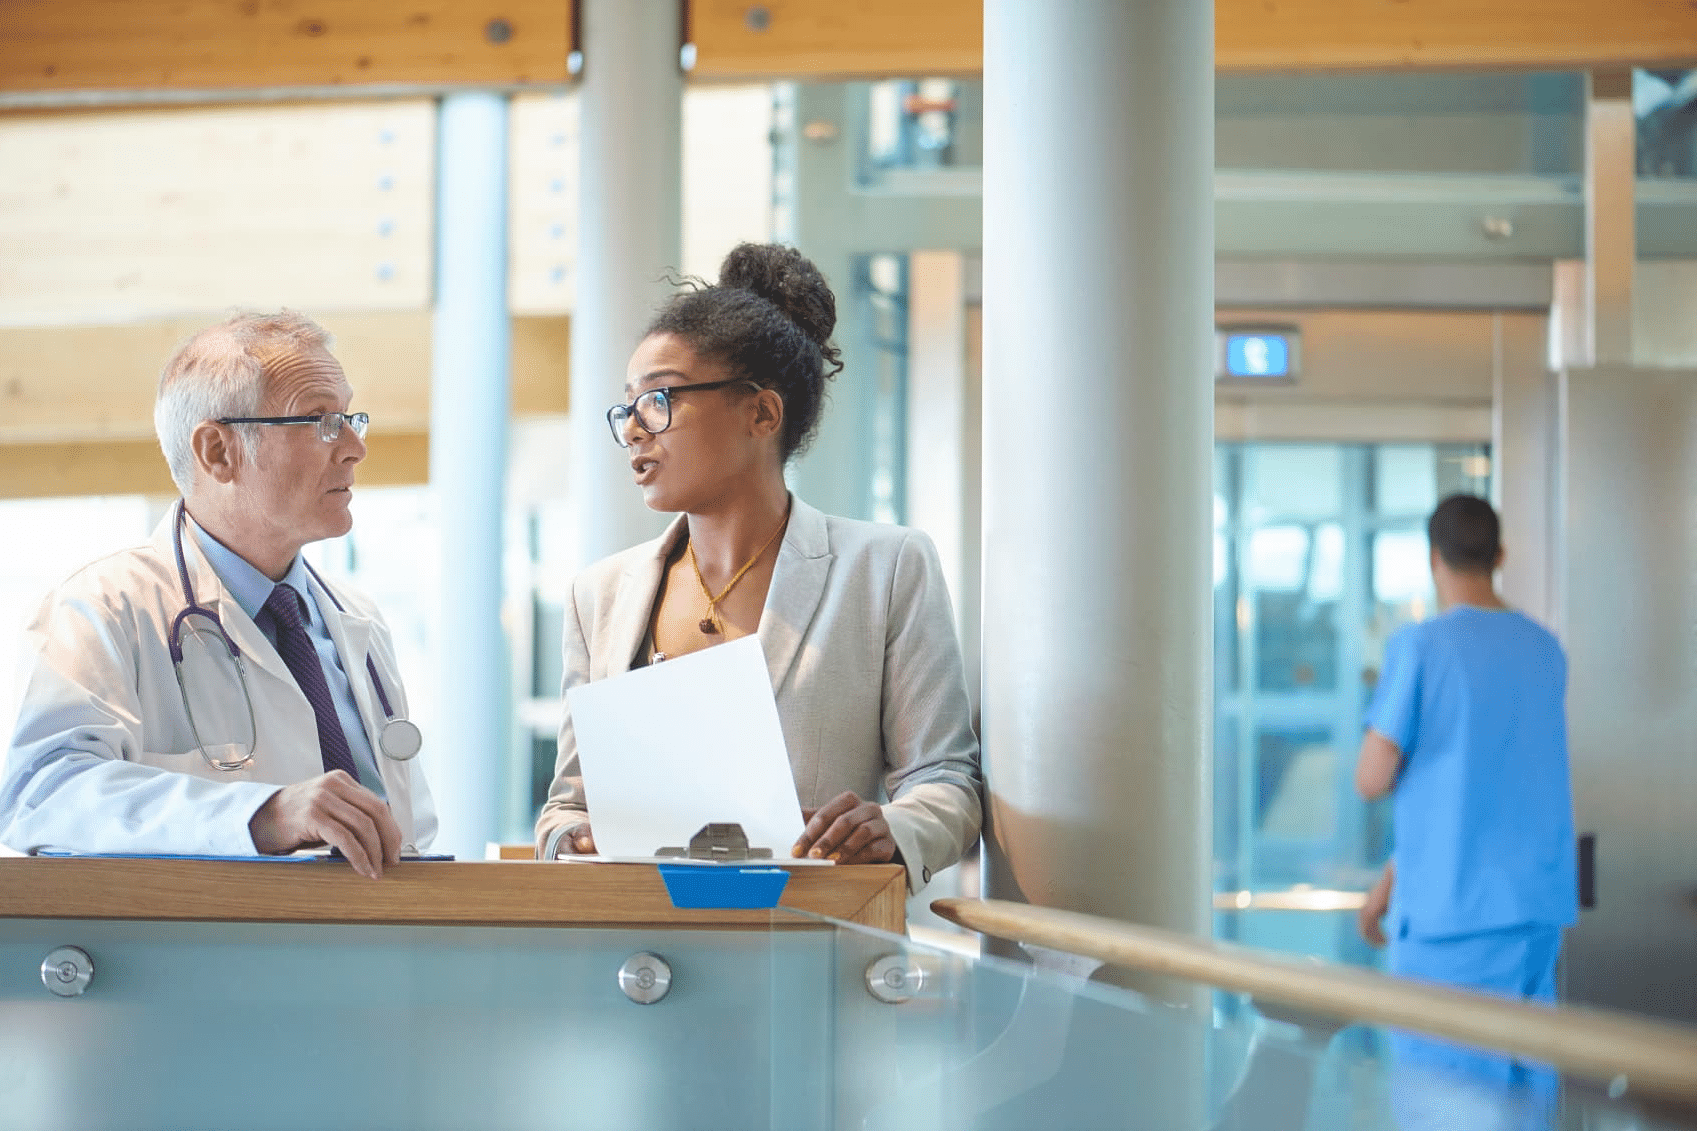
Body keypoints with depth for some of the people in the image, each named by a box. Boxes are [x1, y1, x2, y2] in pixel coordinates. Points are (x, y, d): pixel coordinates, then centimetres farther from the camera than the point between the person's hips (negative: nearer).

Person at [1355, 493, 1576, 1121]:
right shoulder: (1546, 651, 11)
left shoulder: (1420, 647, -9)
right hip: (1538, 906, 6)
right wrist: (1393, 876, 19)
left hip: (1453, 910, -6)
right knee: (1525, 1088, 9)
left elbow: (1372, 781, -9)